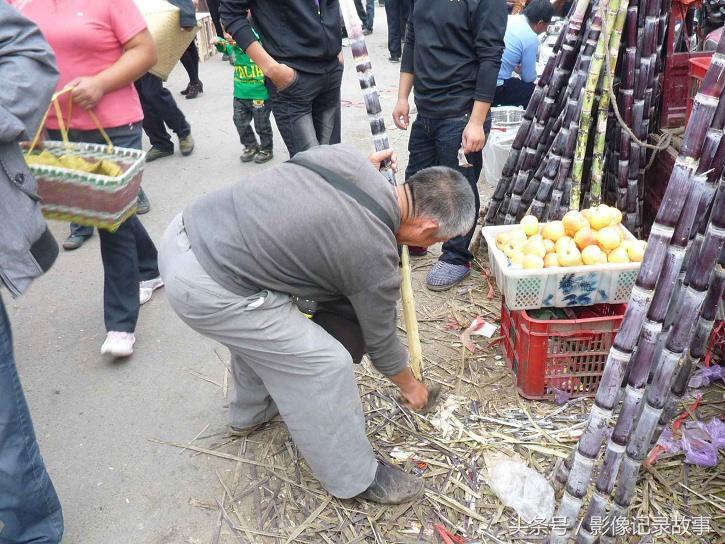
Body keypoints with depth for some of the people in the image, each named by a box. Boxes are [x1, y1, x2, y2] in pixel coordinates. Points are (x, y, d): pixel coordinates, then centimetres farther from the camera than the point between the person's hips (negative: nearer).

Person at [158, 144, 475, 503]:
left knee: (258, 329, 30)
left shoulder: (345, 154, 2)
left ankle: (250, 413, 53)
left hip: (185, 232, 9)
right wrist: (411, 387, 24)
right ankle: (354, 478, 19)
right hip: (206, 290, -9)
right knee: (324, 362, 0)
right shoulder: (375, 257, -12)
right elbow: (379, 340, 4)